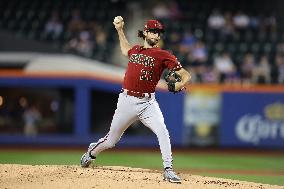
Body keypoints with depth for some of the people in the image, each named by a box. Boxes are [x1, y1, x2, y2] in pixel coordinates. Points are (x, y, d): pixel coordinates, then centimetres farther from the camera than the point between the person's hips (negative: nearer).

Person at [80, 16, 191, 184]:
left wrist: (181, 84, -31)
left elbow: (186, 75, -10)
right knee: (111, 141, 11)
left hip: (147, 102, -2)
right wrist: (119, 29, 29)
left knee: (163, 132, -25)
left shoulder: (163, 55, -3)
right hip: (127, 101, 2)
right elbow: (125, 49, 37)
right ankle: (92, 152, 41)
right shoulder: (135, 50, 10)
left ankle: (168, 170, -20)